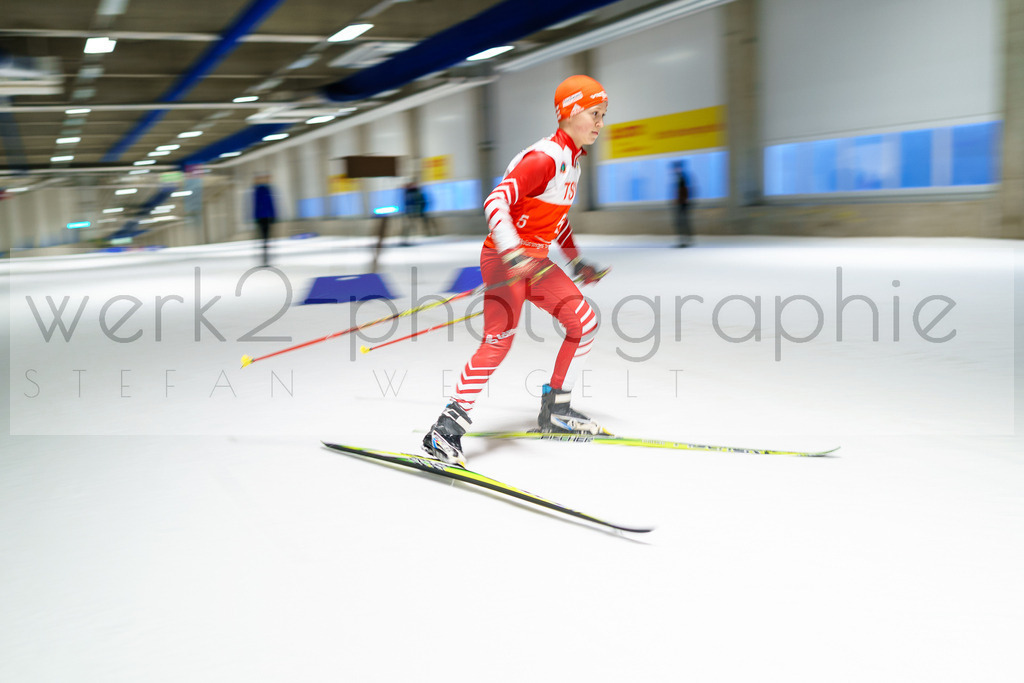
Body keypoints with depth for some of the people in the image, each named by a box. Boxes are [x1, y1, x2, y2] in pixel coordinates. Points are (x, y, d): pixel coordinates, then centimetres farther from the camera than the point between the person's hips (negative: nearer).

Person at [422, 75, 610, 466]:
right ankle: (448, 426, -16)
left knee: (585, 323, 6)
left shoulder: (571, 161, 12)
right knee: (500, 338, -21)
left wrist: (577, 263, 27)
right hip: (504, 258, -9)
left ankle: (555, 409, 19)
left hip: (535, 260, 9)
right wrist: (512, 252, -41)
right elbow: (496, 201, -29)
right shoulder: (544, 157, -18)